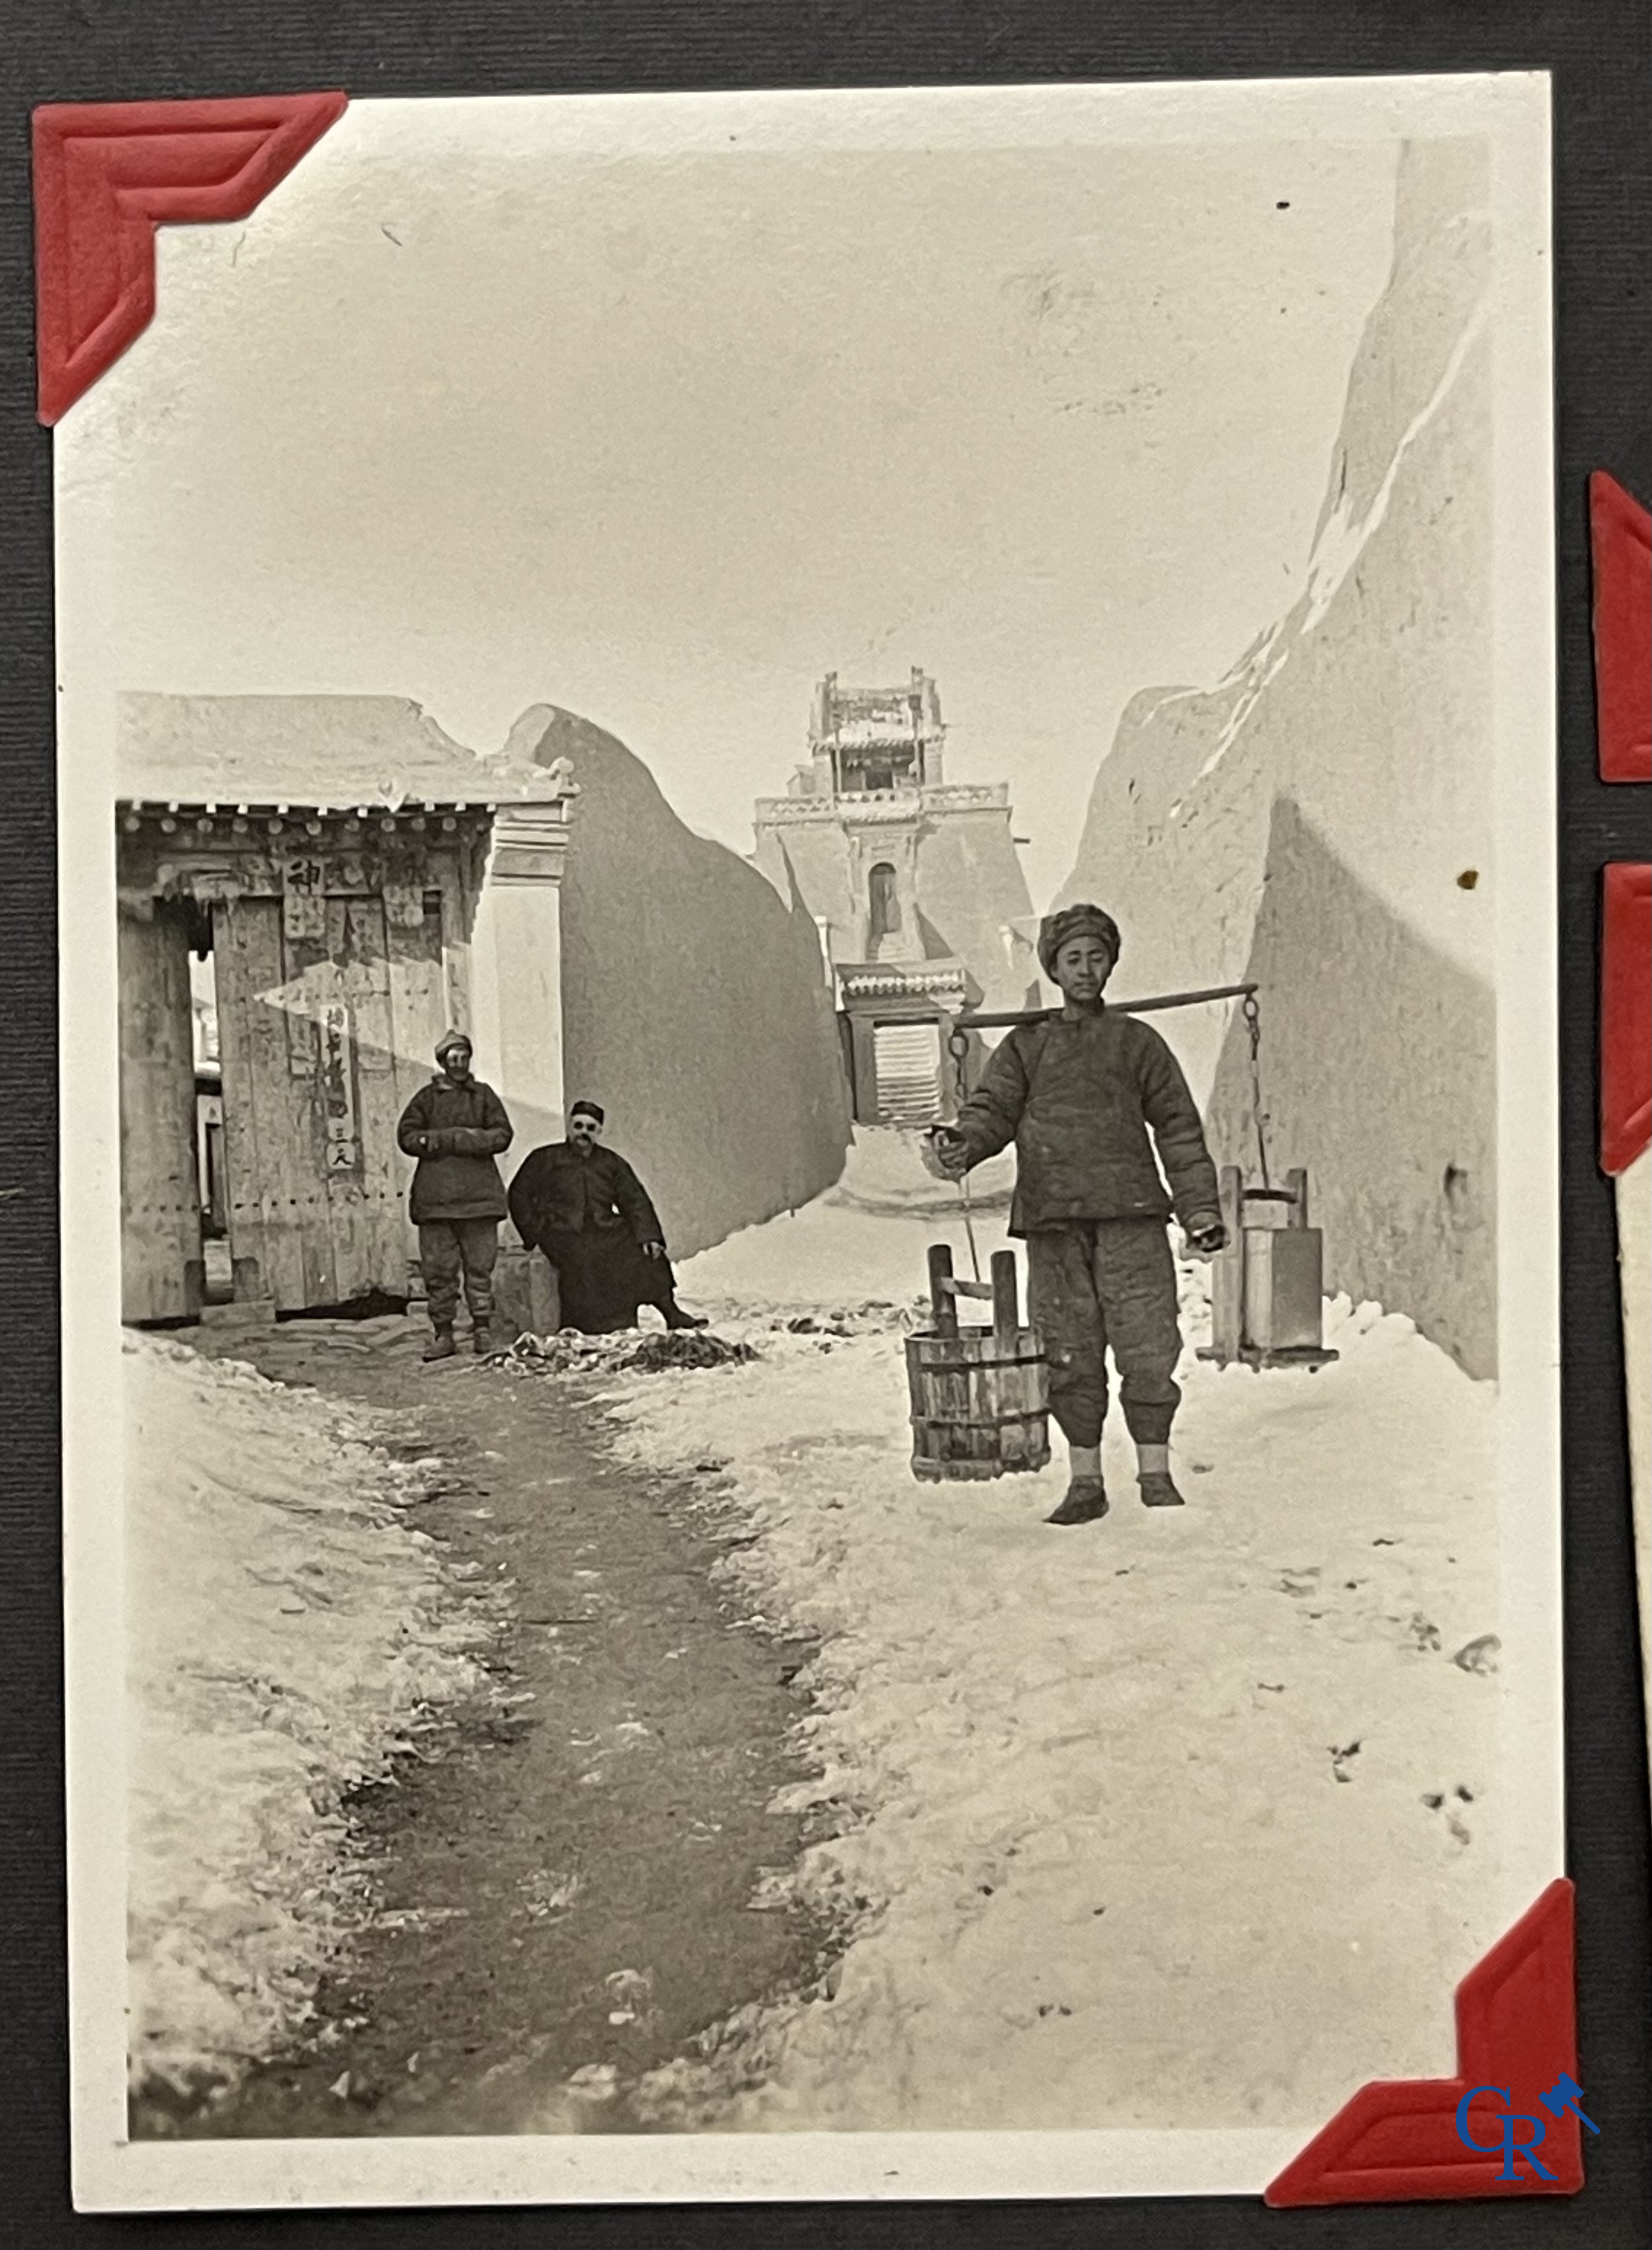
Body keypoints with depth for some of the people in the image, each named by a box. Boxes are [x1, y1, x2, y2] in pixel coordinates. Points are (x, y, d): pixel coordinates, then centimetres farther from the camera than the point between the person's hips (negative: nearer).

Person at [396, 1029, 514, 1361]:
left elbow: (502, 1136, 3)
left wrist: (449, 1139, -8)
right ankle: (442, 1332, 4)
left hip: (479, 1193, 0)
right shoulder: (426, 1098, 12)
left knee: (480, 1265, 0)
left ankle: (483, 1328, 6)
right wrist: (470, 1138, -8)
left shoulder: (484, 1095, 13)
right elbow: (406, 1137, 2)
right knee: (438, 1268, -2)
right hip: (435, 1194, 0)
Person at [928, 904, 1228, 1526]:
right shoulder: (1026, 1044, 16)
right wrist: (961, 1143, -19)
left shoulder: (1137, 1041, 14)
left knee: (1147, 1346, -7)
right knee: (1069, 1352, 3)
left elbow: (1179, 1128, 12)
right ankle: (1086, 1480, 13)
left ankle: (1156, 1474, 6)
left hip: (1130, 1215, -1)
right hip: (1053, 1218, 1)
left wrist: (1199, 1208, 4)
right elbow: (993, 1108, 4)